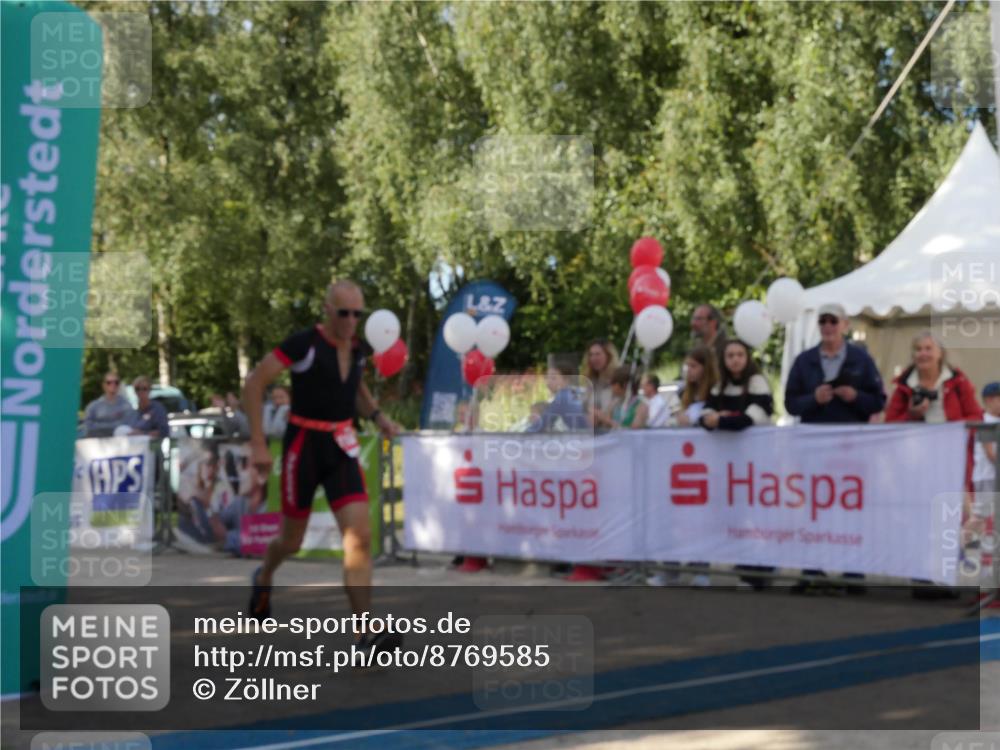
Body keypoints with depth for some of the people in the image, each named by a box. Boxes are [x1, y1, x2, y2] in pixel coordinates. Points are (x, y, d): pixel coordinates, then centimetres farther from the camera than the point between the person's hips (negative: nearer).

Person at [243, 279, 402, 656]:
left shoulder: (359, 347, 3)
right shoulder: (304, 343, -15)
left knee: (360, 537, -12)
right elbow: (254, 383, -13)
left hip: (342, 447, 4)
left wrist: (377, 416, 8)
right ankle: (264, 578, 47)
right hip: (303, 445, -4)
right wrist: (258, 444, -16)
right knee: (292, 541, 11)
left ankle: (366, 632, -16)